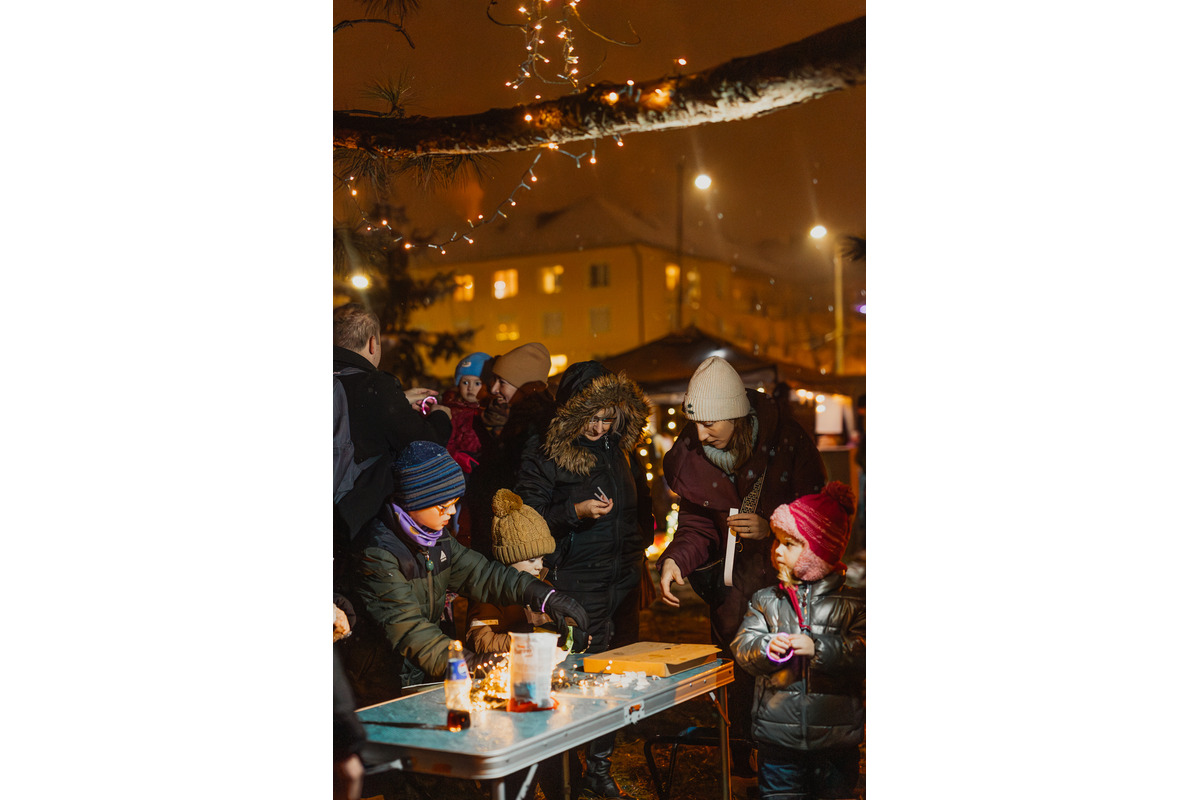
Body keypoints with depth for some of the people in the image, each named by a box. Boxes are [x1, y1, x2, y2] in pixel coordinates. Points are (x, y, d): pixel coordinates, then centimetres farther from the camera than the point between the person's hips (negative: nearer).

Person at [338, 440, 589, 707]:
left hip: (428, 675, 7)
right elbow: (406, 625, -26)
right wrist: (470, 665, -35)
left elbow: (480, 574, 15)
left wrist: (545, 597, 3)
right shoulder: (378, 553, -18)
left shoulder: (437, 538, 9)